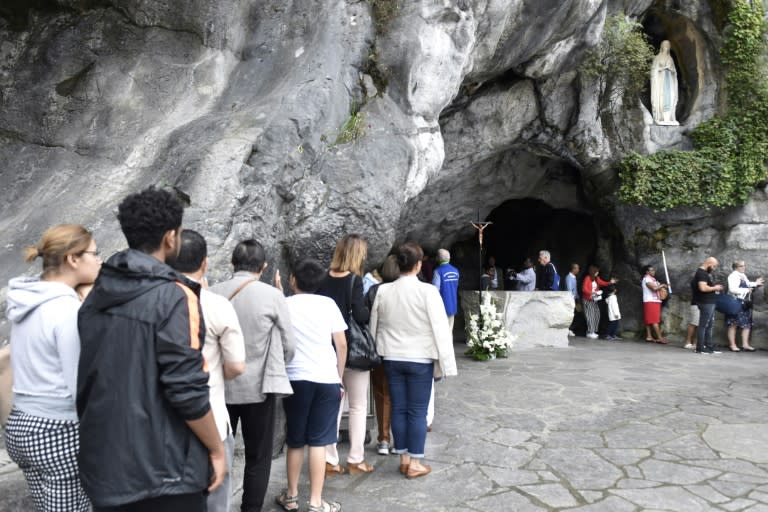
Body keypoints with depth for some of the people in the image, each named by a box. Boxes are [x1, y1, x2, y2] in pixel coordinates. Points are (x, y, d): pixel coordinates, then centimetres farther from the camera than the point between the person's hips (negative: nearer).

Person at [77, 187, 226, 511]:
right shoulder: (173, 296, -18)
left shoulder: (96, 295, 5)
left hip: (103, 463, 7)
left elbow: (85, 377, 13)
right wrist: (216, 449, -9)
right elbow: (187, 391, -21)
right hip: (162, 468, -7)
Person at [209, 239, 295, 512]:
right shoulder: (273, 295, -11)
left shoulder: (213, 293, -4)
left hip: (220, 386, 3)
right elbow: (289, 346, -4)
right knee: (258, 457, 11)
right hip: (258, 387, -3)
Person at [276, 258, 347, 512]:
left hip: (296, 379, 1)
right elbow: (342, 344, 3)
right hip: (326, 379, 0)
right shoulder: (328, 303, 3)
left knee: (295, 441, 15)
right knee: (318, 442, 6)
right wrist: (339, 378, 13)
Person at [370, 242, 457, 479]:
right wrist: (445, 362, -6)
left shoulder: (383, 291, -2)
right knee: (417, 411, 5)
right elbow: (440, 329, -13)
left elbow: (374, 326, 6)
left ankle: (404, 458, 22)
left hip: (392, 358, 4)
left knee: (398, 408, 12)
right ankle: (415, 462, 13)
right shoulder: (428, 291, -14)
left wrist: (376, 354, 17)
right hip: (420, 359, -4)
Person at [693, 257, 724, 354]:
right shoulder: (701, 273, -16)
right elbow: (703, 288, -27)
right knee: (703, 325, -7)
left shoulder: (705, 273, 18)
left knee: (709, 325, 14)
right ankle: (700, 348, -4)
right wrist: (715, 288, -13)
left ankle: (709, 347, 19)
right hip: (705, 303, -11)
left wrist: (715, 287, 11)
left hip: (709, 302, 11)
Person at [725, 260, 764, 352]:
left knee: (747, 324, 8)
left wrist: (755, 283, 12)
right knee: (733, 324, -1)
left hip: (745, 304, 9)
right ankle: (732, 345, 5)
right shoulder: (733, 276, -15)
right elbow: (732, 289, -25)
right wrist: (746, 290, -19)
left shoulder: (743, 275, 13)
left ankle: (745, 344, 13)